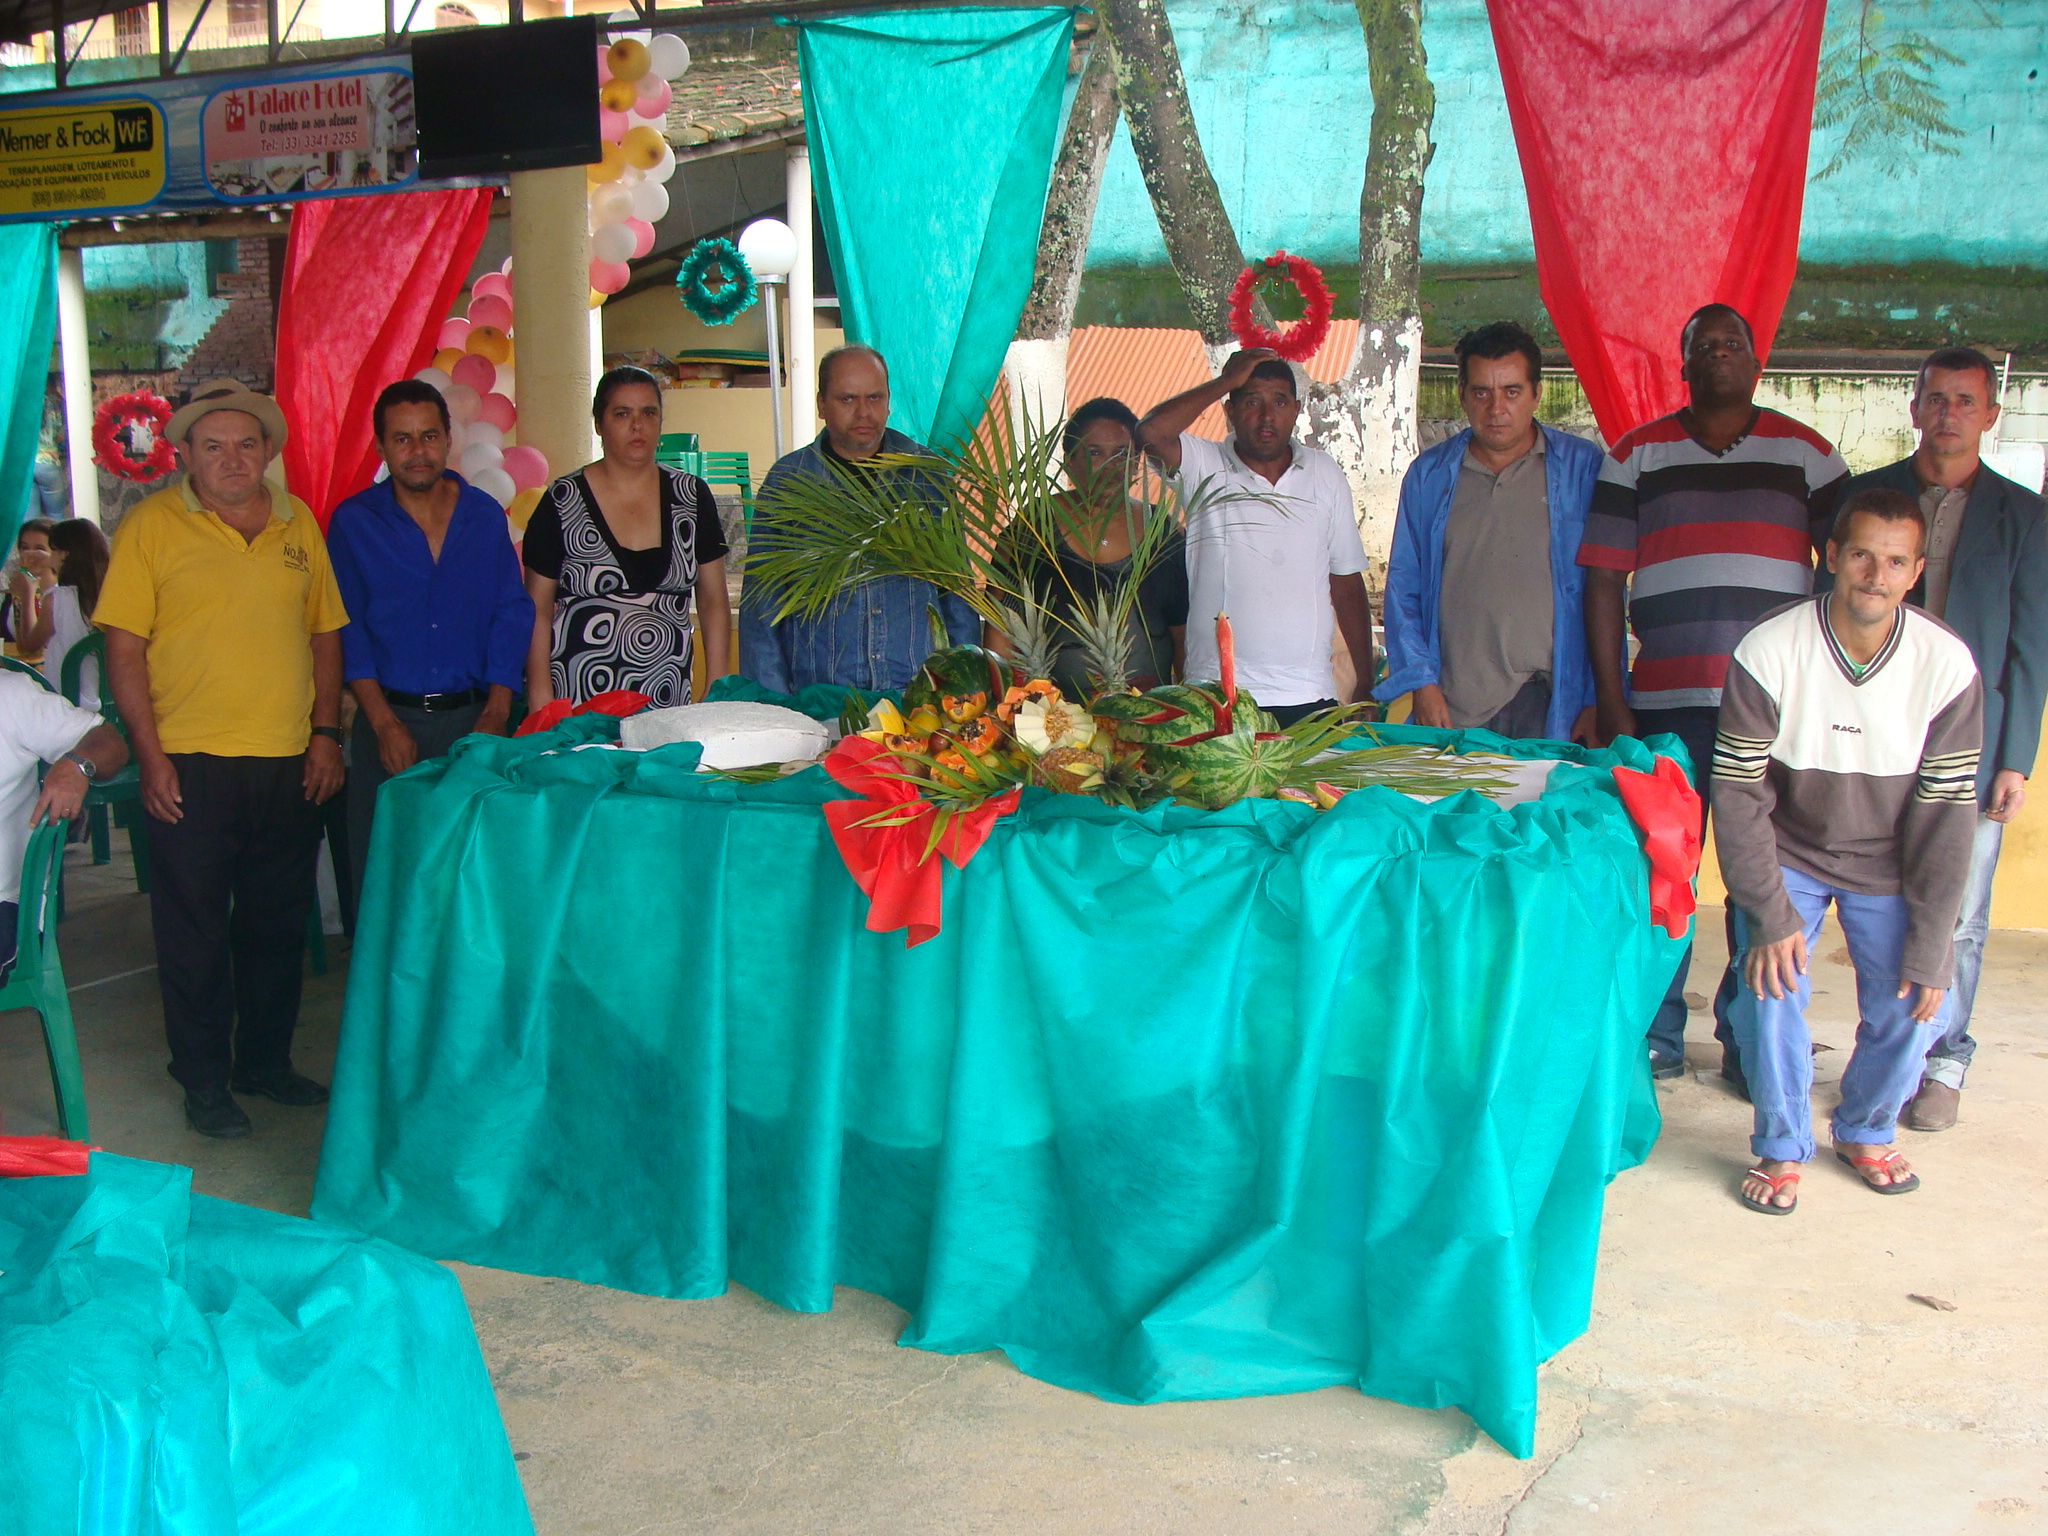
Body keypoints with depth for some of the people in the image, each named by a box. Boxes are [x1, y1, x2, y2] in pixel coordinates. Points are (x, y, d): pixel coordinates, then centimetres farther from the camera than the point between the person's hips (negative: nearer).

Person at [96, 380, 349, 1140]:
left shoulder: (298, 523, 9)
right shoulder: (150, 526, -3)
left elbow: (324, 634, 14)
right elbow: (124, 648, -6)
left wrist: (326, 731, 5)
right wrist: (151, 755, -10)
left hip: (290, 763, 4)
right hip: (191, 766, -4)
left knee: (277, 924, 14)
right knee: (194, 929, 5)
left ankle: (266, 1061, 30)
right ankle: (205, 1082, 18)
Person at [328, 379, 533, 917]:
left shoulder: (486, 515, 8)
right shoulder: (353, 521, 3)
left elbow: (512, 614, 7)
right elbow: (347, 630, 0)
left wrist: (495, 715, -5)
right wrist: (385, 724, -10)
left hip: (473, 719, 1)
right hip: (388, 719, -1)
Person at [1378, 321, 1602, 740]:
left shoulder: (1583, 468, 4)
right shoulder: (1429, 475, 10)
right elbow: (1403, 587, 11)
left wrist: (1600, 699, -2)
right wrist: (1421, 681, -1)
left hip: (1551, 705, -1)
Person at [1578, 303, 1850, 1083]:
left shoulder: (1806, 453, 9)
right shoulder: (1637, 454, 8)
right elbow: (1603, 580, 5)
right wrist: (1608, 698, -1)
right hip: (1665, 704, 0)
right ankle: (1657, 1035, 16)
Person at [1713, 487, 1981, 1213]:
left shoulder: (1948, 666, -17)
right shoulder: (1768, 652, -22)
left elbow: (1947, 809, -12)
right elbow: (1738, 792, -17)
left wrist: (1929, 948, -13)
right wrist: (1770, 915, -22)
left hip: (1889, 862, 2)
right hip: (1788, 854, -1)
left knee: (1914, 1007, -7)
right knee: (1770, 989, -18)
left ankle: (1865, 1133, 23)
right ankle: (1781, 1148, 6)